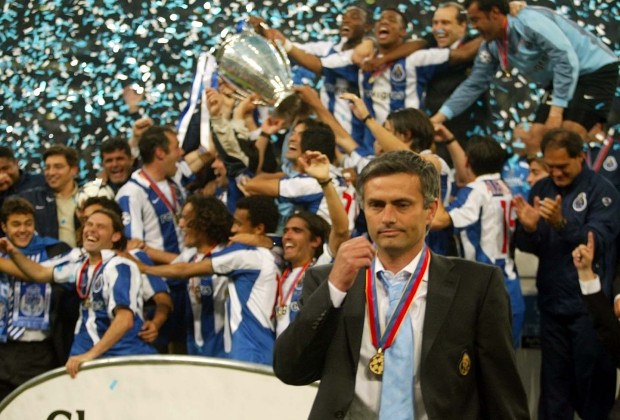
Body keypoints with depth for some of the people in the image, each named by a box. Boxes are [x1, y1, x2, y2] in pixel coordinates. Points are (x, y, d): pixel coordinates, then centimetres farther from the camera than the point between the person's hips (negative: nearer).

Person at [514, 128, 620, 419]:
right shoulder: (541, 189, 7)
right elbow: (528, 247, 6)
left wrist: (561, 223, -34)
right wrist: (528, 229, -17)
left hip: (588, 304, -5)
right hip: (551, 302, 5)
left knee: (592, 382, 2)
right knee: (554, 383, 10)